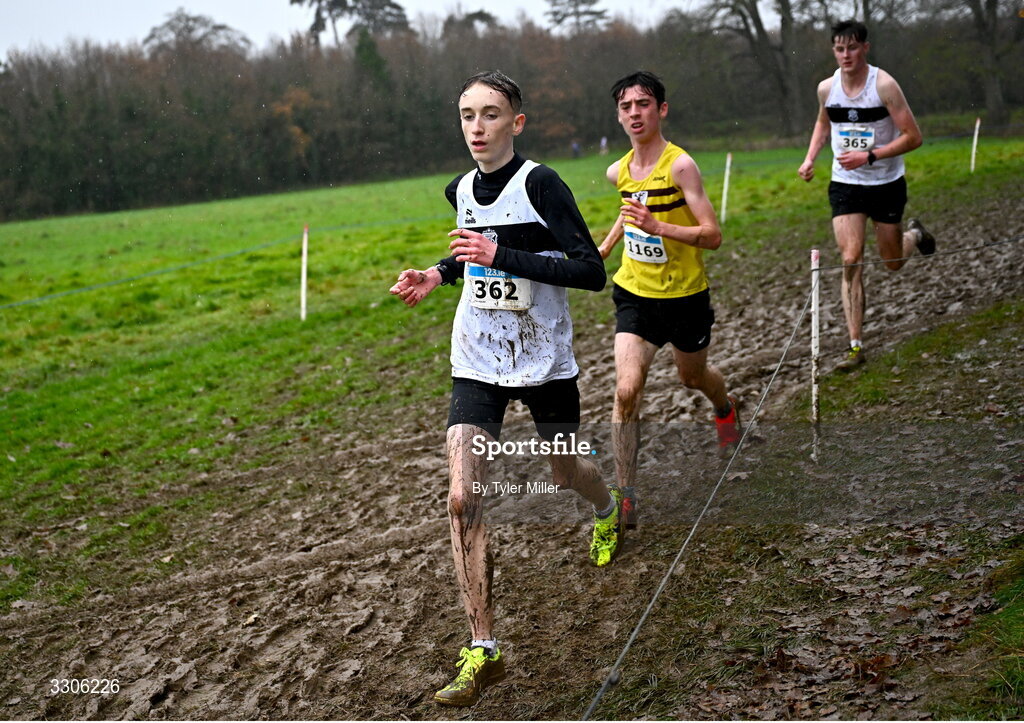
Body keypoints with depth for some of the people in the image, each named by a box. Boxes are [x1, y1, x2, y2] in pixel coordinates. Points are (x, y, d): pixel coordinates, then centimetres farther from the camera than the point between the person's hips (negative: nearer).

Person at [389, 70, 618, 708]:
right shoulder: (461, 191, 4)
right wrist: (439, 273, 5)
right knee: (464, 499, -11)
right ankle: (484, 650, -5)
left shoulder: (540, 184, -16)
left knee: (566, 472, 17)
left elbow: (591, 270, -22)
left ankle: (610, 508, 58)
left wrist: (501, 257, -27)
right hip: (477, 363, 4)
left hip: (546, 360, -4)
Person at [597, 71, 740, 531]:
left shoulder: (680, 165, -18)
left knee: (692, 377, 21)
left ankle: (725, 408, 59)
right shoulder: (618, 171, 0)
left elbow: (712, 235, -22)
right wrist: (605, 247, 21)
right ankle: (625, 495, -7)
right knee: (626, 390, -14)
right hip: (634, 294, 3)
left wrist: (655, 226, -33)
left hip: (684, 297, -3)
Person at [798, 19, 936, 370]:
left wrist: (869, 156, -24)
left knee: (893, 263, 10)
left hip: (887, 183, -2)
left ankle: (915, 233, 48)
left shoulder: (884, 85, -16)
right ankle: (855, 345, -7)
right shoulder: (826, 88, -3)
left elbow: (913, 137, -16)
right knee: (851, 261, -11)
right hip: (845, 184, 2)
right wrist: (810, 158, 5)